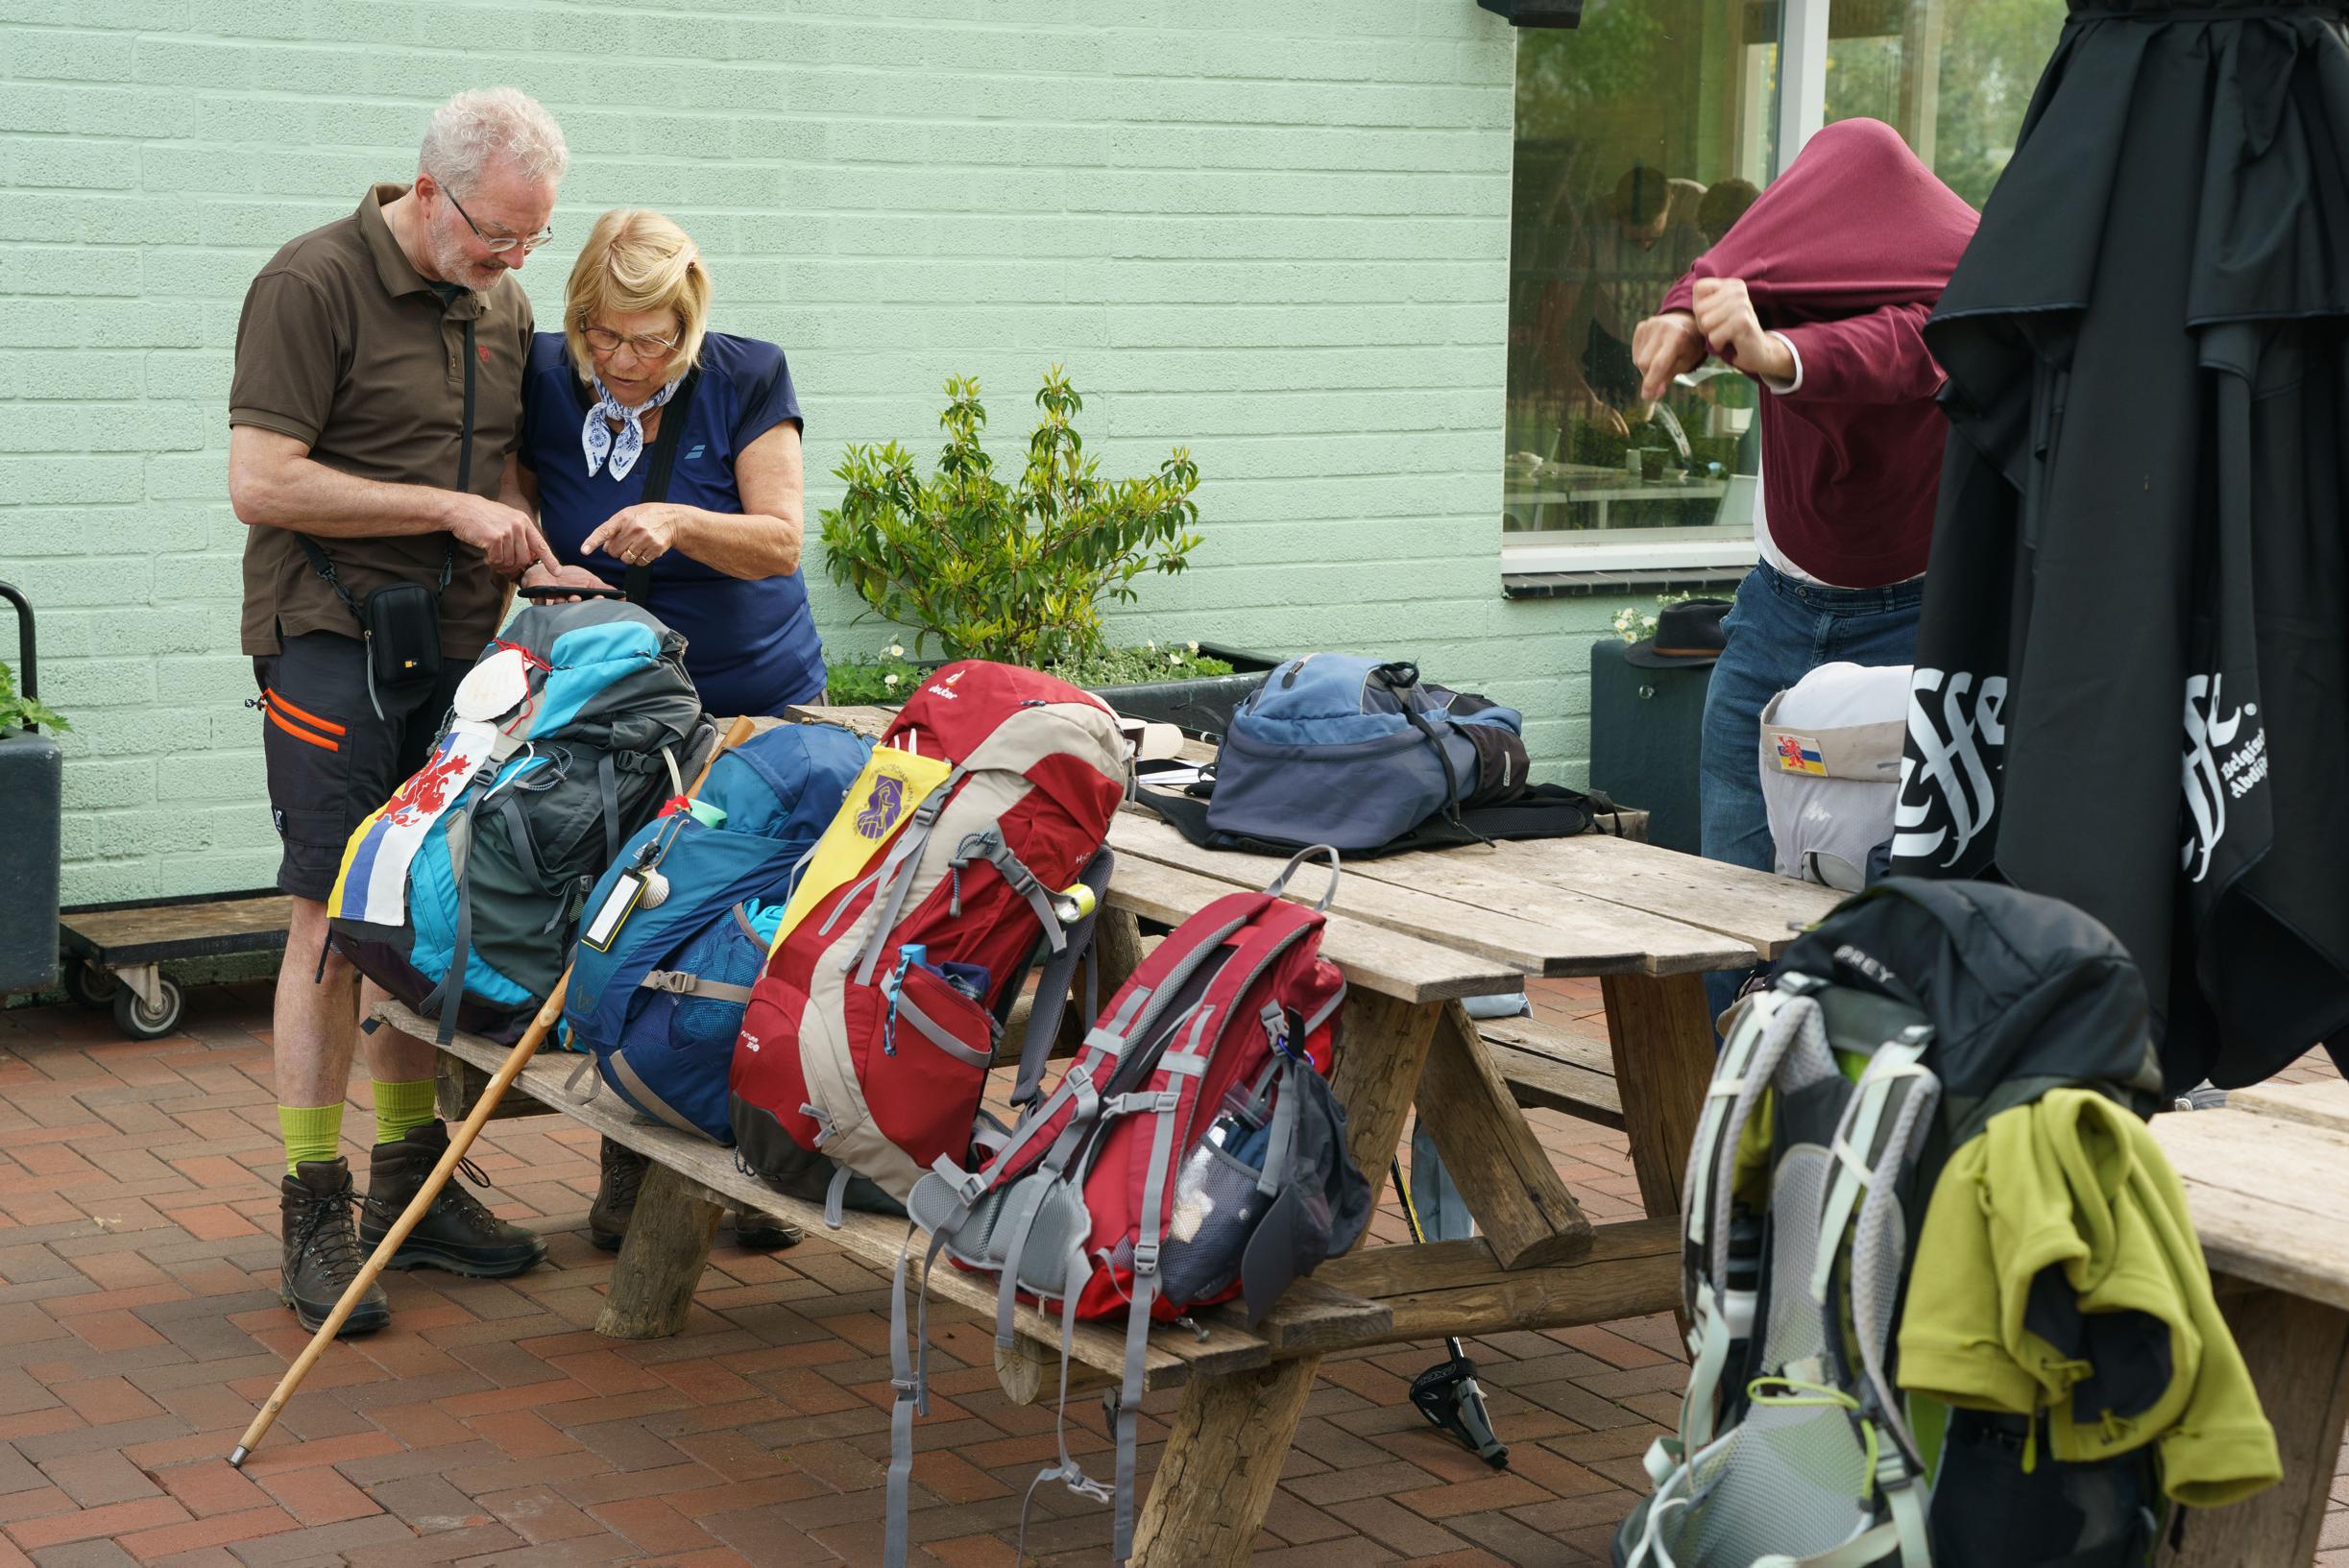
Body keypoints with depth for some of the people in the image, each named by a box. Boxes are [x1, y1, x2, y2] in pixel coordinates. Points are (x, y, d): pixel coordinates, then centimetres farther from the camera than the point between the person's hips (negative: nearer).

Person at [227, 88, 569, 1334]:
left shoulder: (501, 307, 13)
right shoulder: (313, 285, -10)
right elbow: (261, 483, -17)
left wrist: (532, 557, 3)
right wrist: (450, 508, -16)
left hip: (458, 648, 7)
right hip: (334, 642, -7)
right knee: (334, 923, -6)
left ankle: (410, 1186, 21)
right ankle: (315, 1217, 0)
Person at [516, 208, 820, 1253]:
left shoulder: (749, 380, -8)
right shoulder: (543, 379, -4)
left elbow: (780, 541, -11)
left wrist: (677, 524, -28)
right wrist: (533, 567, -18)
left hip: (758, 698, -1)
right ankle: (629, 1168, 12)